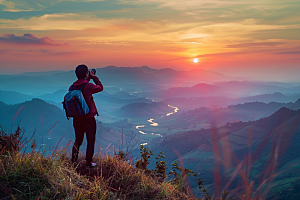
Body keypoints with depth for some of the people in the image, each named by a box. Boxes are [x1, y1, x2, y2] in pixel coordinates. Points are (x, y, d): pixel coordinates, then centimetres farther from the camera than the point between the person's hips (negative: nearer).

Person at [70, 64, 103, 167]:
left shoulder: (72, 87, 0)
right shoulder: (88, 86, -18)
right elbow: (100, 88, -2)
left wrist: (87, 80, 16)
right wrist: (94, 77, 7)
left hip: (76, 118, 6)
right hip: (88, 118, -6)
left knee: (78, 140, 19)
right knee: (90, 141, 8)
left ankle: (73, 161, 22)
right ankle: (88, 163, 13)